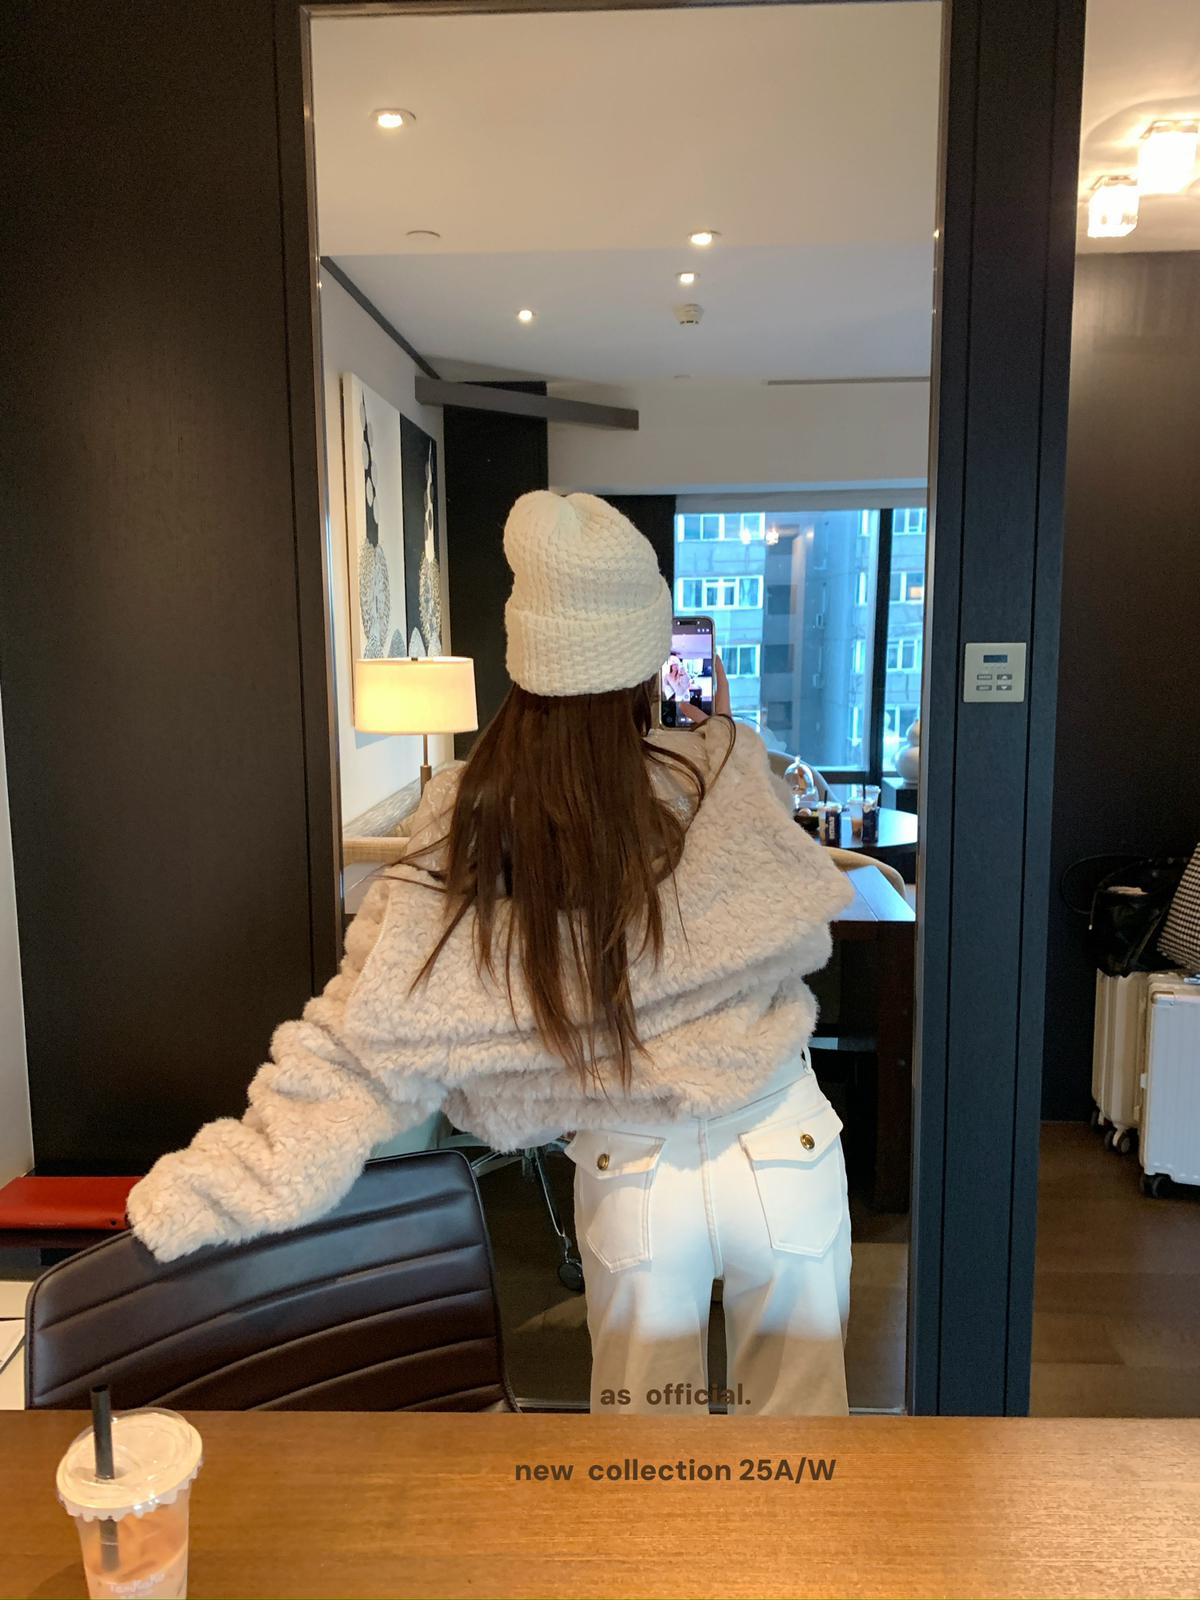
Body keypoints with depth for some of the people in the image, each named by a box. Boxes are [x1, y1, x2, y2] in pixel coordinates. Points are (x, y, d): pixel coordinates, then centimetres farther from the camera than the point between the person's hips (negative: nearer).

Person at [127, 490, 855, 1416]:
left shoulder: (468, 826, -16)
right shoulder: (723, 772, -18)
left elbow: (367, 1040, -18)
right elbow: (804, 939, -3)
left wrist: (193, 1198, -11)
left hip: (629, 1177, 1)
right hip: (785, 1153, 0)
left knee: (644, 1418, 25)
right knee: (798, 1410, 24)